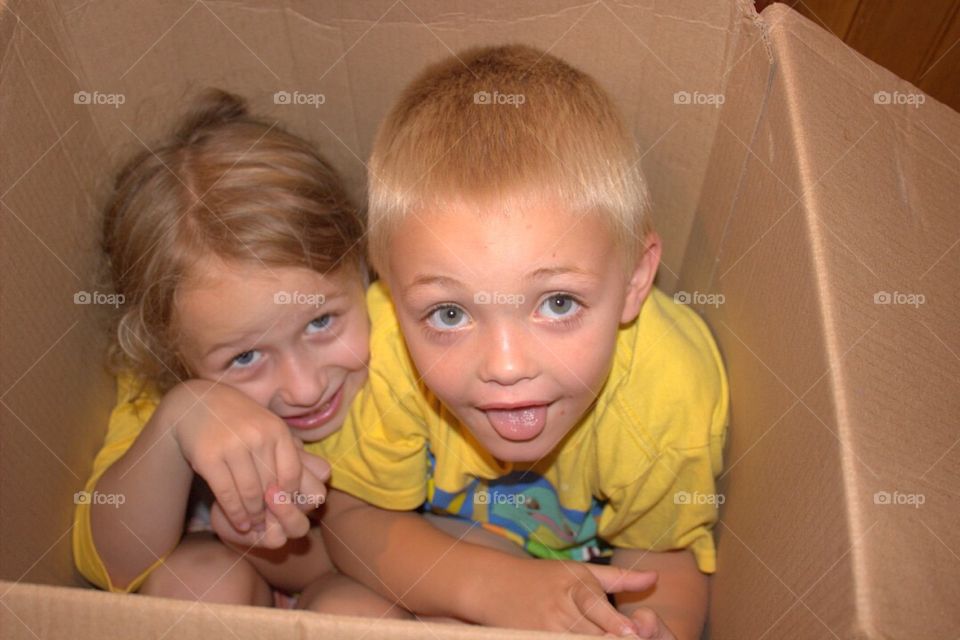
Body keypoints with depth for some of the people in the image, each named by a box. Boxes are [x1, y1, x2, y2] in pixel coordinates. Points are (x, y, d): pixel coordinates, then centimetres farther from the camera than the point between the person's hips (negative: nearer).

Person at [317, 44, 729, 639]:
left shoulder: (672, 395, -32)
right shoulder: (387, 346, -35)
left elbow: (660, 549, -13)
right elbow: (354, 516, -21)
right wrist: (495, 586, -37)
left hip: (585, 554, 2)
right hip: (433, 532, -1)